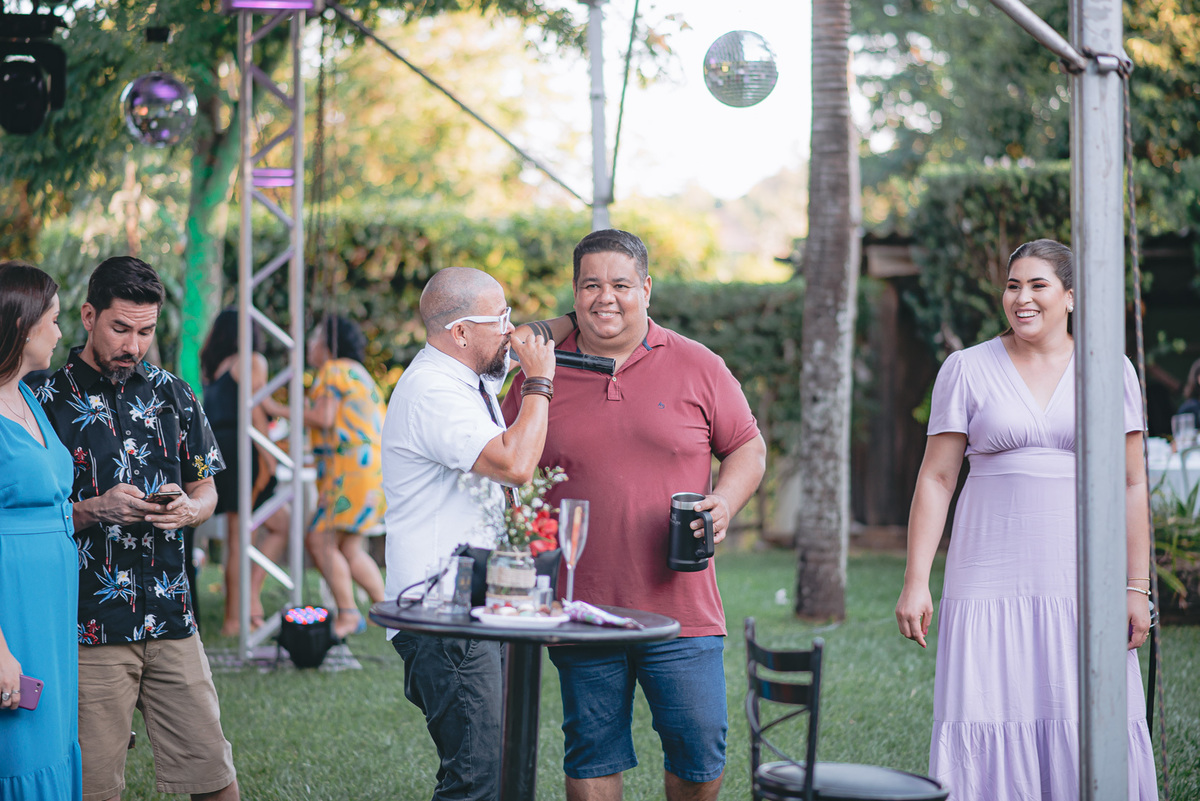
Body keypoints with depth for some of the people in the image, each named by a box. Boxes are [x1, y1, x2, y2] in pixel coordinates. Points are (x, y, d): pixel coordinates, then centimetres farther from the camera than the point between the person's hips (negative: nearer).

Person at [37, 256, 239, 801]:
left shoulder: (173, 395, 11)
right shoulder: (50, 400, -3)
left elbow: (206, 490, 17)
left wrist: (187, 508, -6)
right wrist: (96, 510, -17)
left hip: (171, 619, 4)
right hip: (89, 627, -4)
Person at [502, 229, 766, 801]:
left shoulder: (698, 367, 4)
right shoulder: (540, 373, 5)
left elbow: (748, 448, 11)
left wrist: (724, 502, -9)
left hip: (680, 611, 0)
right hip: (579, 609, 1)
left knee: (700, 754, 1)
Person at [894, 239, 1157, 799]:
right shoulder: (967, 369, 4)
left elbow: (1131, 484, 7)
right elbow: (935, 479, 3)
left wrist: (1138, 588, 1)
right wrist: (915, 583, -3)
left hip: (1082, 579, 1)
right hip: (991, 580, -1)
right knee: (988, 740, -6)